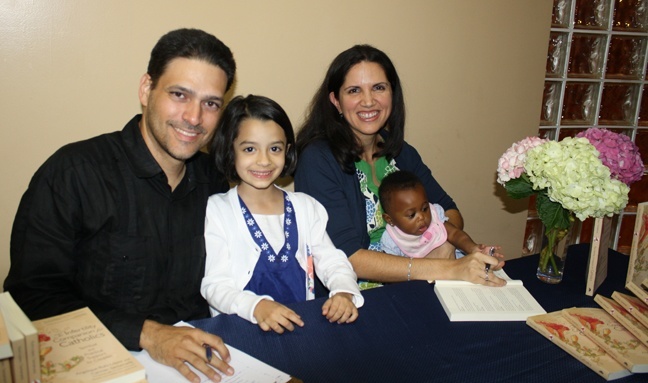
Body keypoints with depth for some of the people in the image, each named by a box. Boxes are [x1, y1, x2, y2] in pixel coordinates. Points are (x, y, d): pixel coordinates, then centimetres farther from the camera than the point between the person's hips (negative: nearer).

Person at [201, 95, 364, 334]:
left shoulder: (306, 207, 13)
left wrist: (345, 292, -11)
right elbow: (214, 285, -8)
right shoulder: (216, 211, -2)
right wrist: (256, 306, -27)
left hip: (303, 326, 3)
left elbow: (331, 261, 11)